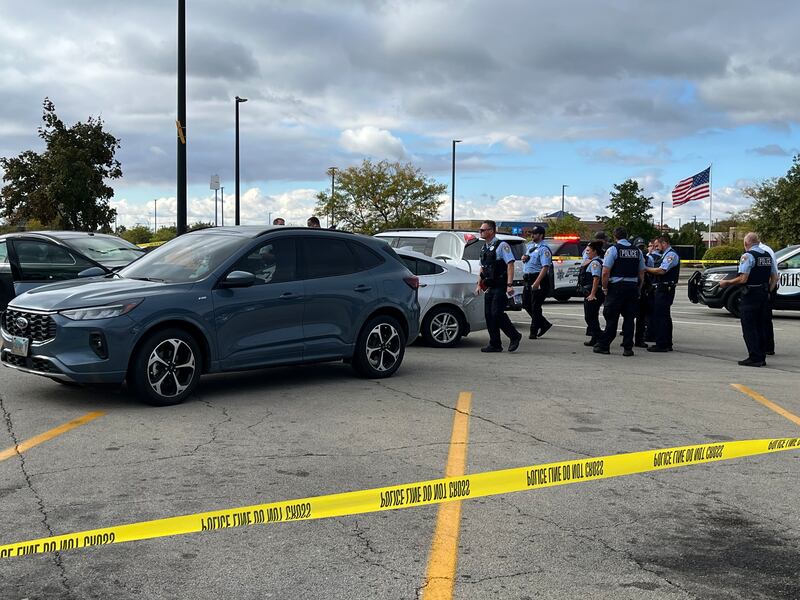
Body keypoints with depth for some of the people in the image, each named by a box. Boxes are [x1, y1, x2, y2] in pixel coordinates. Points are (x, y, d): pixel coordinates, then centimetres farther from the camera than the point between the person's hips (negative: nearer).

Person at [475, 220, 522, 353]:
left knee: (497, 313, -13)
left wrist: (509, 285, -22)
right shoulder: (484, 248, 16)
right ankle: (495, 345, 11)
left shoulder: (502, 245, -8)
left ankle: (515, 336, 5)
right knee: (488, 315, 4)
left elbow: (510, 265, -15)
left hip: (500, 287, -8)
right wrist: (479, 284, 17)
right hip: (490, 287, 8)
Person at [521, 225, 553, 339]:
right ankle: (544, 324, 22)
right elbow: (525, 257, 32)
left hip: (539, 280, -9)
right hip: (528, 280, 9)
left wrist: (537, 282, -30)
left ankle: (533, 332, 6)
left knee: (535, 307, -3)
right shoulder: (530, 246, 15)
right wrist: (523, 258, 5)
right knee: (526, 304, 11)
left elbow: (545, 267, -23)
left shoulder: (544, 249, -13)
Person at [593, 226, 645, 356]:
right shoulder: (637, 251, 9)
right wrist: (638, 289, 18)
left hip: (616, 287, -4)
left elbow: (605, 272, -13)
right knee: (629, 318, 7)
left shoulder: (613, 249, -7)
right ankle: (628, 348, 7)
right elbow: (642, 273, 12)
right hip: (633, 287, 4)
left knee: (612, 318, 2)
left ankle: (603, 346, 8)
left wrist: (605, 288, -1)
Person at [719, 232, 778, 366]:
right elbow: (775, 278, 14)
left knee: (749, 327, -2)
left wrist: (726, 282, -7)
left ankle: (754, 358, -4)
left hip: (750, 295, -8)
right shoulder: (768, 255, 12)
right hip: (764, 295, 8)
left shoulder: (748, 256, -12)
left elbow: (743, 279, -19)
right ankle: (762, 358, 17)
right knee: (761, 327, 14)